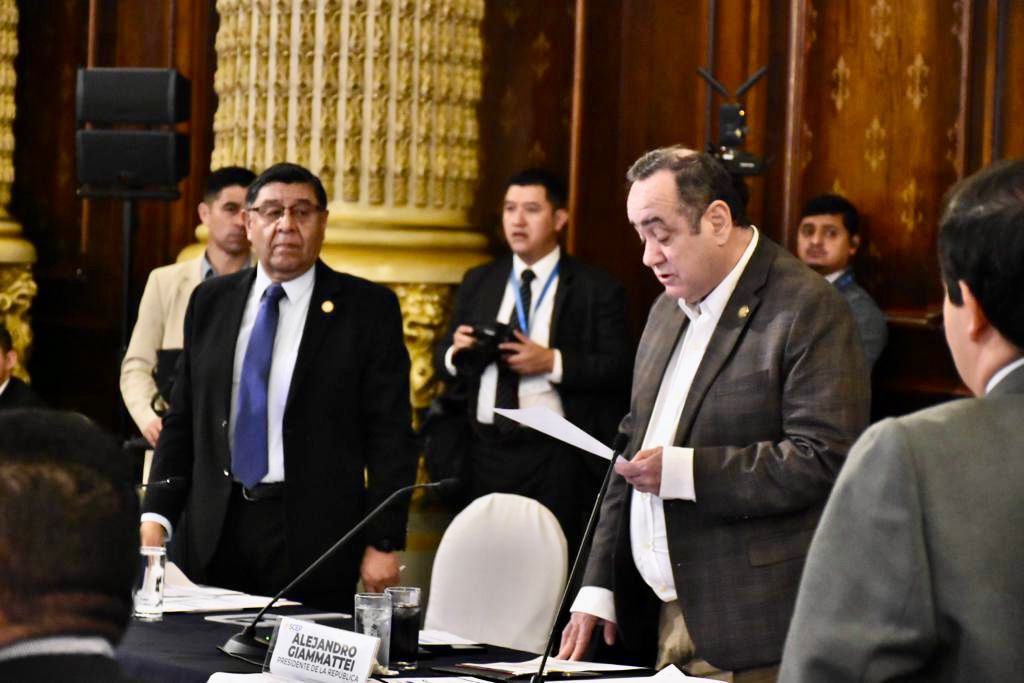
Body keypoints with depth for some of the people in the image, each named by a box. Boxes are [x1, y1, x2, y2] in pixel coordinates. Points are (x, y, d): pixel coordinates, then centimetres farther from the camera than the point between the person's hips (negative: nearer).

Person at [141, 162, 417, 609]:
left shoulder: (368, 308, -2)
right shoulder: (211, 302, 10)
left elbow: (390, 437, -4)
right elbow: (181, 421, 12)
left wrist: (384, 543, -9)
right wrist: (156, 516, 2)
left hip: (312, 535, -3)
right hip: (215, 535, 3)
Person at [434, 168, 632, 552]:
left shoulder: (596, 289, 1)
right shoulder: (478, 283, 15)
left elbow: (618, 368, -7)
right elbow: (443, 359, 14)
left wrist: (553, 363, -18)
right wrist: (455, 352, -9)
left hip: (553, 458, -4)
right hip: (485, 450, 4)